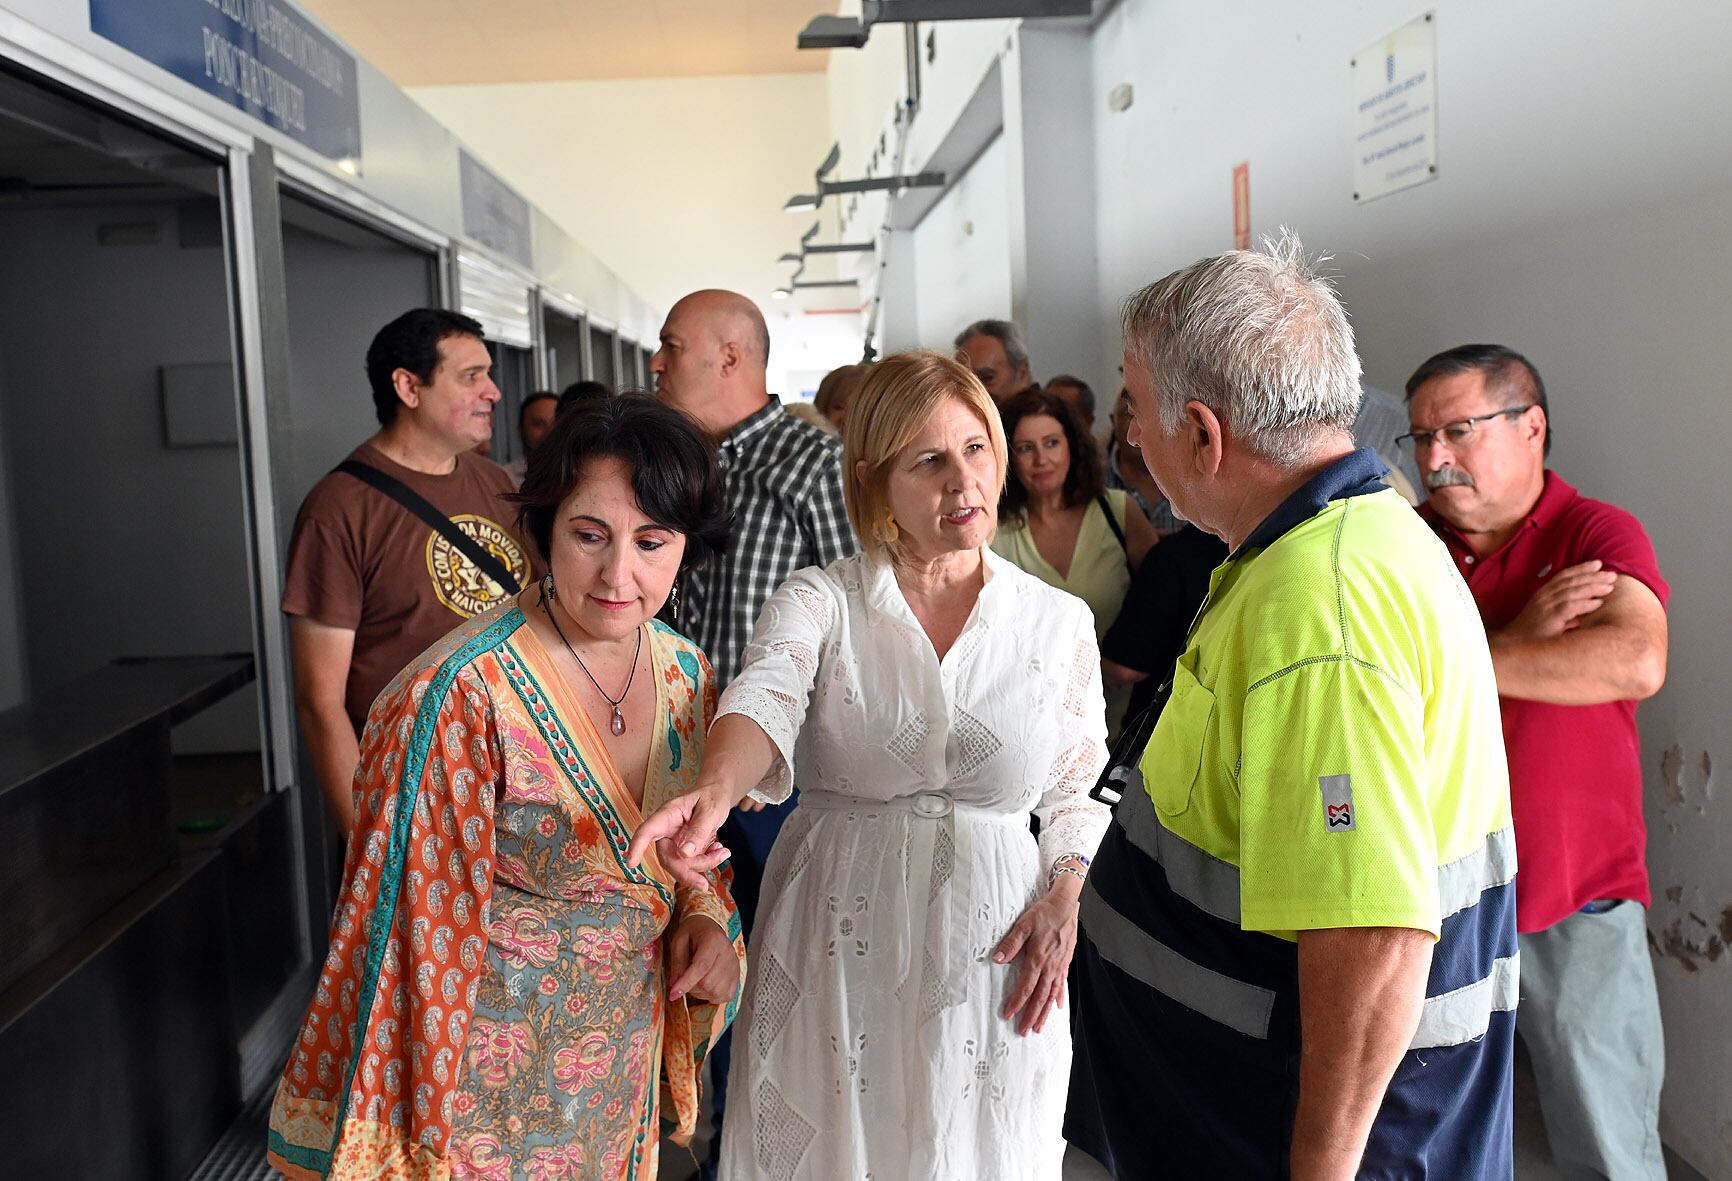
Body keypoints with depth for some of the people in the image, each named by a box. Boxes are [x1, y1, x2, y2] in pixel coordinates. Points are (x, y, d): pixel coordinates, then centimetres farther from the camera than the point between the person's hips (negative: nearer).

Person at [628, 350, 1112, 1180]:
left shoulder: (1059, 622, 2)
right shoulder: (818, 602, -4)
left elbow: (1076, 788, 11)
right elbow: (765, 699, -25)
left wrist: (1060, 903, -5)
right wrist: (715, 790, -45)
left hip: (990, 953, 2)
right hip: (836, 953, -1)